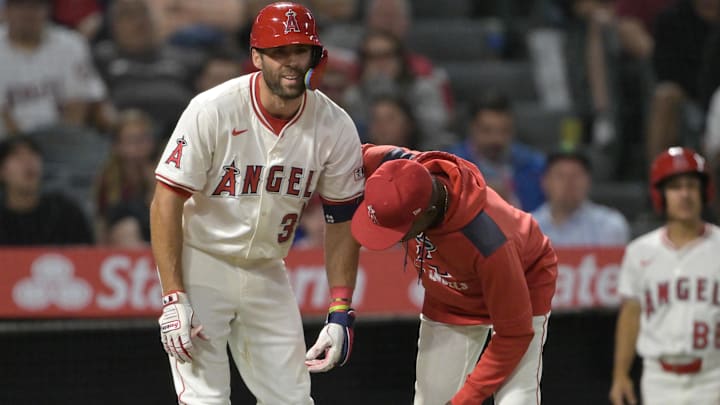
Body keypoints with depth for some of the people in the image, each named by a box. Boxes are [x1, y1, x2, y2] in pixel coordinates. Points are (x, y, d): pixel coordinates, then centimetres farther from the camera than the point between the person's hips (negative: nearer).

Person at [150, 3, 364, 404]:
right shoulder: (212, 111, -21)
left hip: (267, 276, 4)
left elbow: (342, 221, 0)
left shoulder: (335, 127, -9)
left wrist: (341, 314, -5)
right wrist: (173, 298, -23)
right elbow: (167, 202, -18)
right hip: (200, 267, -4)